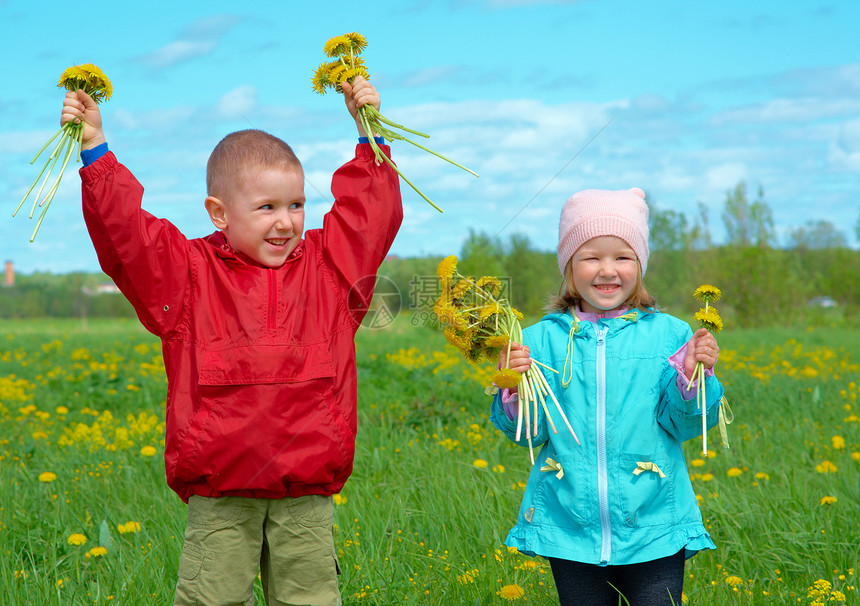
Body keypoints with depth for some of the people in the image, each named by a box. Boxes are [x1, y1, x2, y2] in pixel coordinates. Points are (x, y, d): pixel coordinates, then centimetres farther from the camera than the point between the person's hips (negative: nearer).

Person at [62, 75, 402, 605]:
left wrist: (368, 134, 15)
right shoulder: (189, 273, 4)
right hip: (219, 494, -1)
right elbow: (123, 229, 0)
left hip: (307, 494, 2)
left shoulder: (328, 269, 10)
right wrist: (95, 151, -4)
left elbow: (370, 213, 16)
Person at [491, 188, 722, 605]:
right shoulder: (542, 339, 1)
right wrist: (514, 388, -19)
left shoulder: (669, 335, 1)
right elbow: (530, 432, -1)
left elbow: (678, 425, -2)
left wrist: (691, 378, -18)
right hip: (569, 530, 1)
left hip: (653, 528, -1)